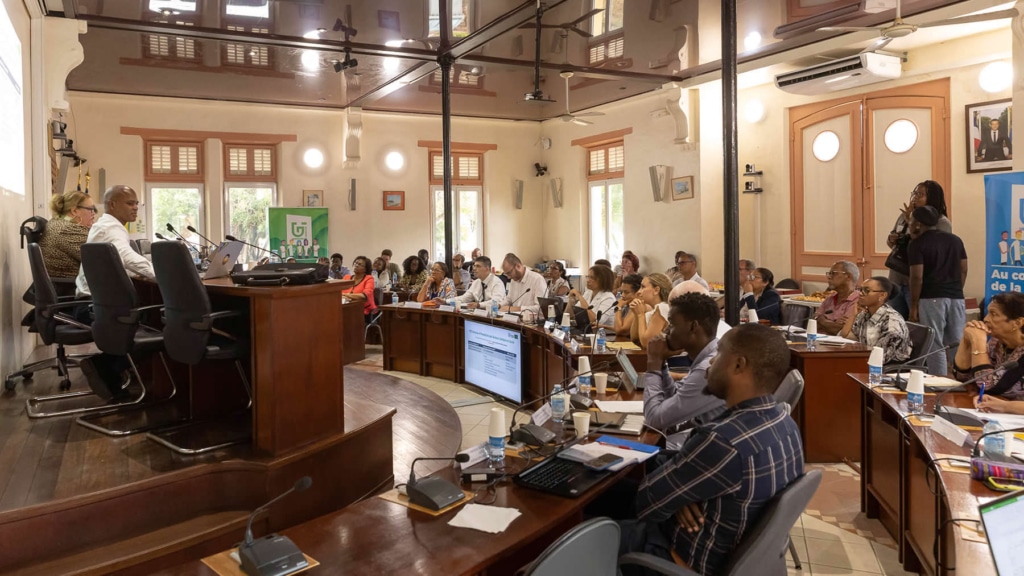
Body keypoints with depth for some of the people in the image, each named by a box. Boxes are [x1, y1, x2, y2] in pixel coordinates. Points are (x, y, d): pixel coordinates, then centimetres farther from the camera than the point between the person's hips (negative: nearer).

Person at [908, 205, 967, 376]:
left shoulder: (917, 244, -5)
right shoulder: (955, 239, 14)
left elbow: (917, 277, -10)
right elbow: (963, 270, 13)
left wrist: (913, 306, -6)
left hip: (931, 298, -6)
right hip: (956, 298, 6)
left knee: (936, 345, -3)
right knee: (957, 344, 9)